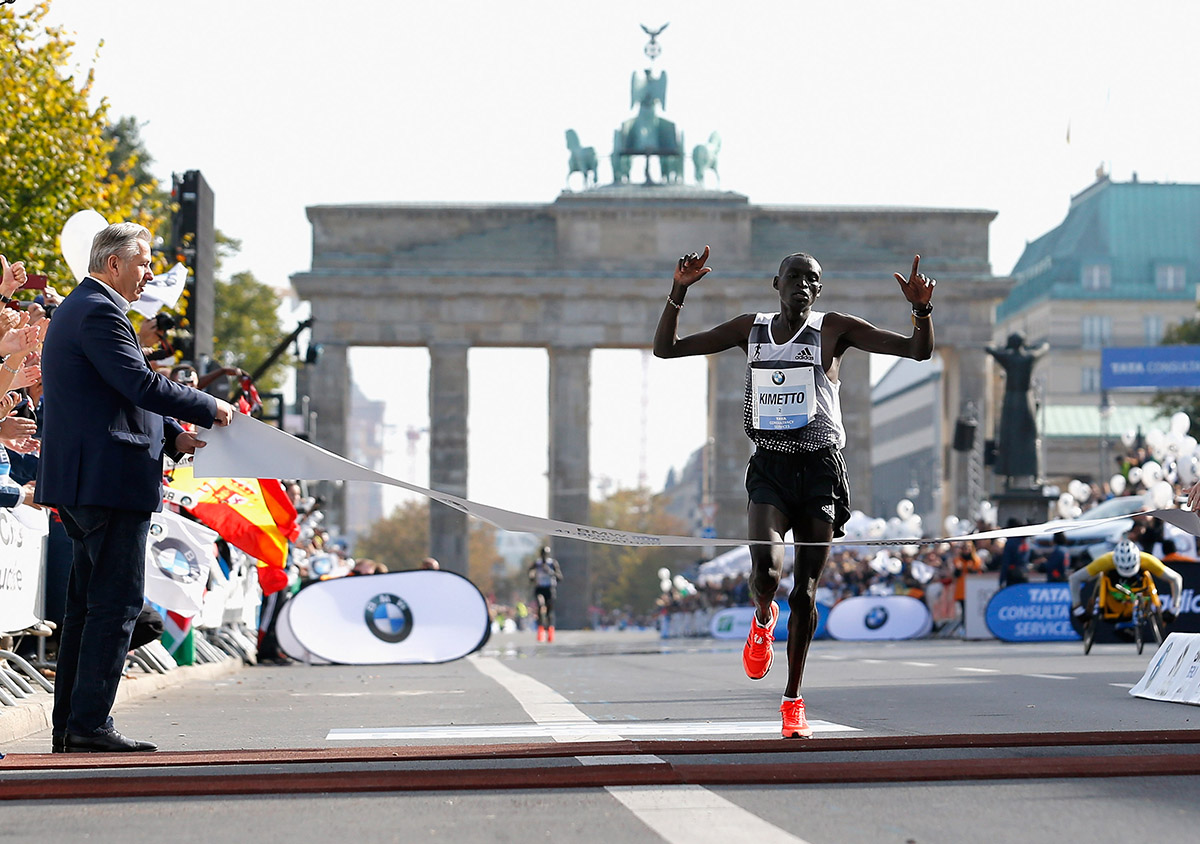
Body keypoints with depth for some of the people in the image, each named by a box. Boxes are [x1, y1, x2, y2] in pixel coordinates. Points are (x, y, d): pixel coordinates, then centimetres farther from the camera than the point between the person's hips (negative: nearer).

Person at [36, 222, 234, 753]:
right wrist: (210, 409, -10)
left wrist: (171, 436, 15)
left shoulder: (76, 309, 21)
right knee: (117, 601, -8)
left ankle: (69, 722, 15)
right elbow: (142, 385, -22)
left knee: (87, 602, 13)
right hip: (110, 480, -11)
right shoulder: (100, 312, -13)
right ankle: (90, 724, -9)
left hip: (80, 483, 11)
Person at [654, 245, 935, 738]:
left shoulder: (834, 329, 2)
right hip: (769, 469, 1)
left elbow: (919, 351, -1)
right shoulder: (750, 330, 9)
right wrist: (679, 293, -5)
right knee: (766, 570, -23)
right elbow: (666, 348, 10)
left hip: (819, 471, -1)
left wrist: (922, 310, -21)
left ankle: (793, 699, 17)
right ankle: (762, 620, 14)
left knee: (805, 594, 1)